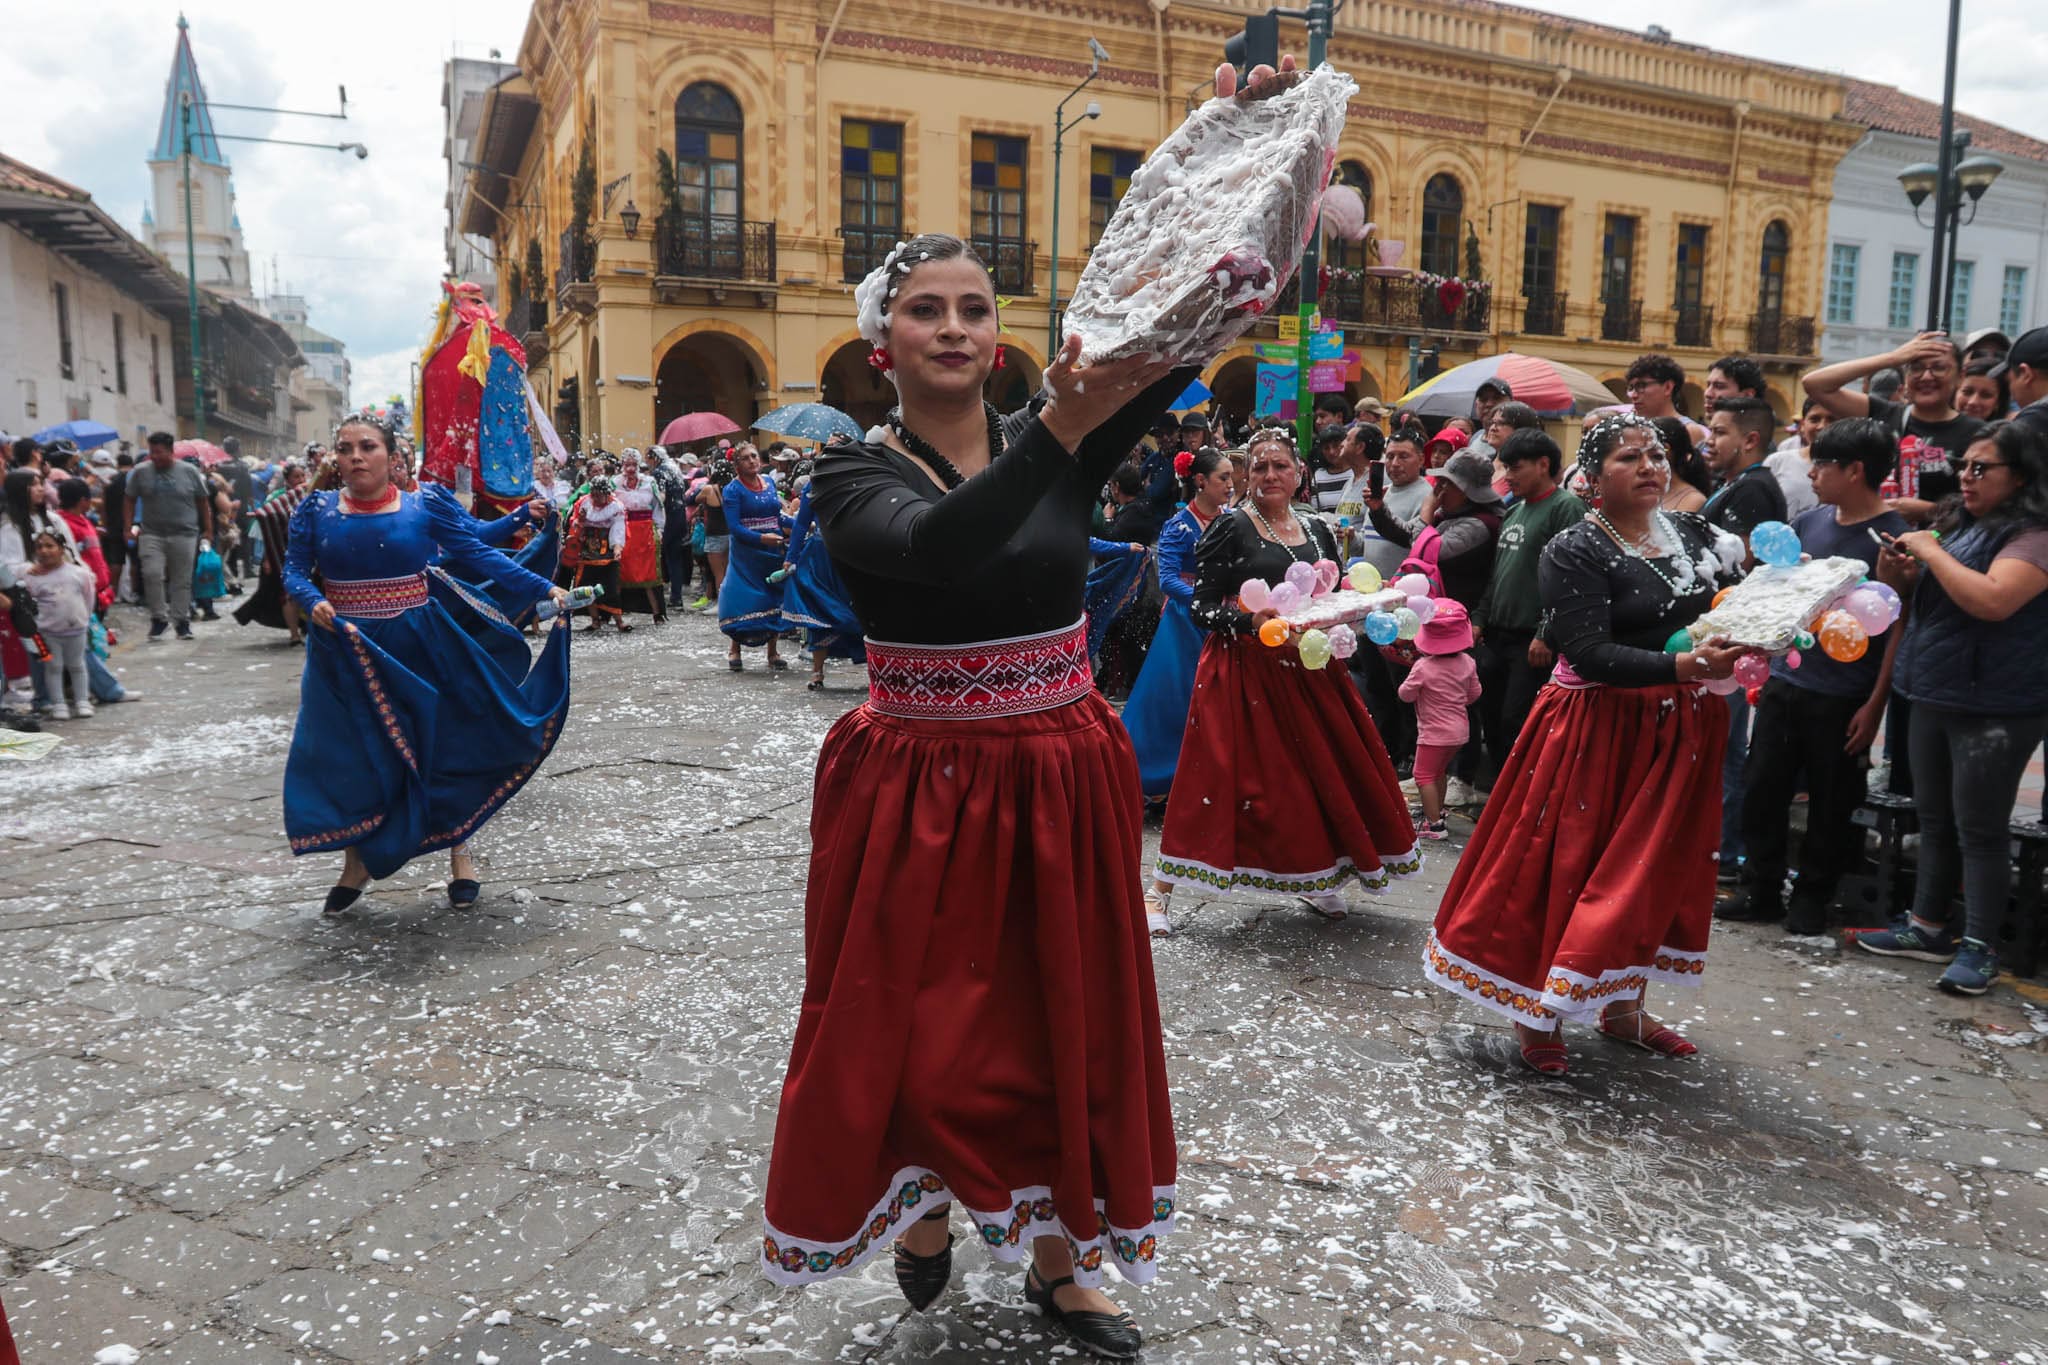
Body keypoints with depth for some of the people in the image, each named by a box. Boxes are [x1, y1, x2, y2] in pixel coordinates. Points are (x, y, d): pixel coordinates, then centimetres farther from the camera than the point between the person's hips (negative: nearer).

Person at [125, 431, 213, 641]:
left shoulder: (189, 472, 2)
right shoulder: (140, 472, 4)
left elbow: (204, 502, 7)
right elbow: (130, 501, 9)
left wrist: (208, 530, 5)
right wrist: (129, 527, 1)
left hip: (184, 535, 0)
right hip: (151, 534, 1)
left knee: (182, 580, 5)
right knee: (152, 574, -13)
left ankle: (182, 621, 16)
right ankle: (159, 618, 1)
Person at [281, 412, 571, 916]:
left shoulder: (426, 505, -5)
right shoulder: (317, 510, 0)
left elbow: (478, 556, -7)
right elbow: (295, 570, 1)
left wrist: (544, 589, -15)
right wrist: (314, 603, -21)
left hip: (418, 647, -2)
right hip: (345, 653, 2)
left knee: (440, 747, 6)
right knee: (346, 759, 7)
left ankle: (460, 855, 24)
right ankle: (356, 864, 27)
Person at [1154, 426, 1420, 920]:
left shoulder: (1318, 531, 11)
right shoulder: (1229, 528, -5)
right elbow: (1202, 608, -9)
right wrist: (1251, 621, -25)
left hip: (1307, 670, 5)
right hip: (1243, 670, -5)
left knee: (1320, 769, 6)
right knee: (1229, 774, -7)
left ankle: (1315, 881, 26)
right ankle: (1160, 889, 2)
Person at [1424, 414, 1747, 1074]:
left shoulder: (1696, 531, 7)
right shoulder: (1574, 552, -12)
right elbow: (1593, 655, -22)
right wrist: (1683, 664, -32)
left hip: (1680, 728, 7)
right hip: (1598, 731, -6)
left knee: (1658, 868, 14)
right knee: (1569, 864, -2)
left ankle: (1624, 1006, 31)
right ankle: (1539, 1014, 14)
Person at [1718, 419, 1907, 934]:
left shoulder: (1893, 537, -11)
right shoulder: (1809, 523, 6)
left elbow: (1901, 626, -10)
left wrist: (1875, 704, -13)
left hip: (1843, 698, -6)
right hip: (1785, 683, 6)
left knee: (1830, 802, 8)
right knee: (1761, 789, 9)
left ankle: (1811, 897, 22)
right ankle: (1760, 891, 21)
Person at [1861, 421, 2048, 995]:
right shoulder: (1960, 526, 12)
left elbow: (1991, 600, -30)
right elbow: (1919, 595, 23)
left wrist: (1930, 552, -18)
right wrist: (1896, 568, 1)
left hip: (1994, 708, -8)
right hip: (1935, 696, 8)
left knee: (1979, 828, -1)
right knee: (1934, 819, 15)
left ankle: (1979, 946, 9)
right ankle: (1928, 926, 26)